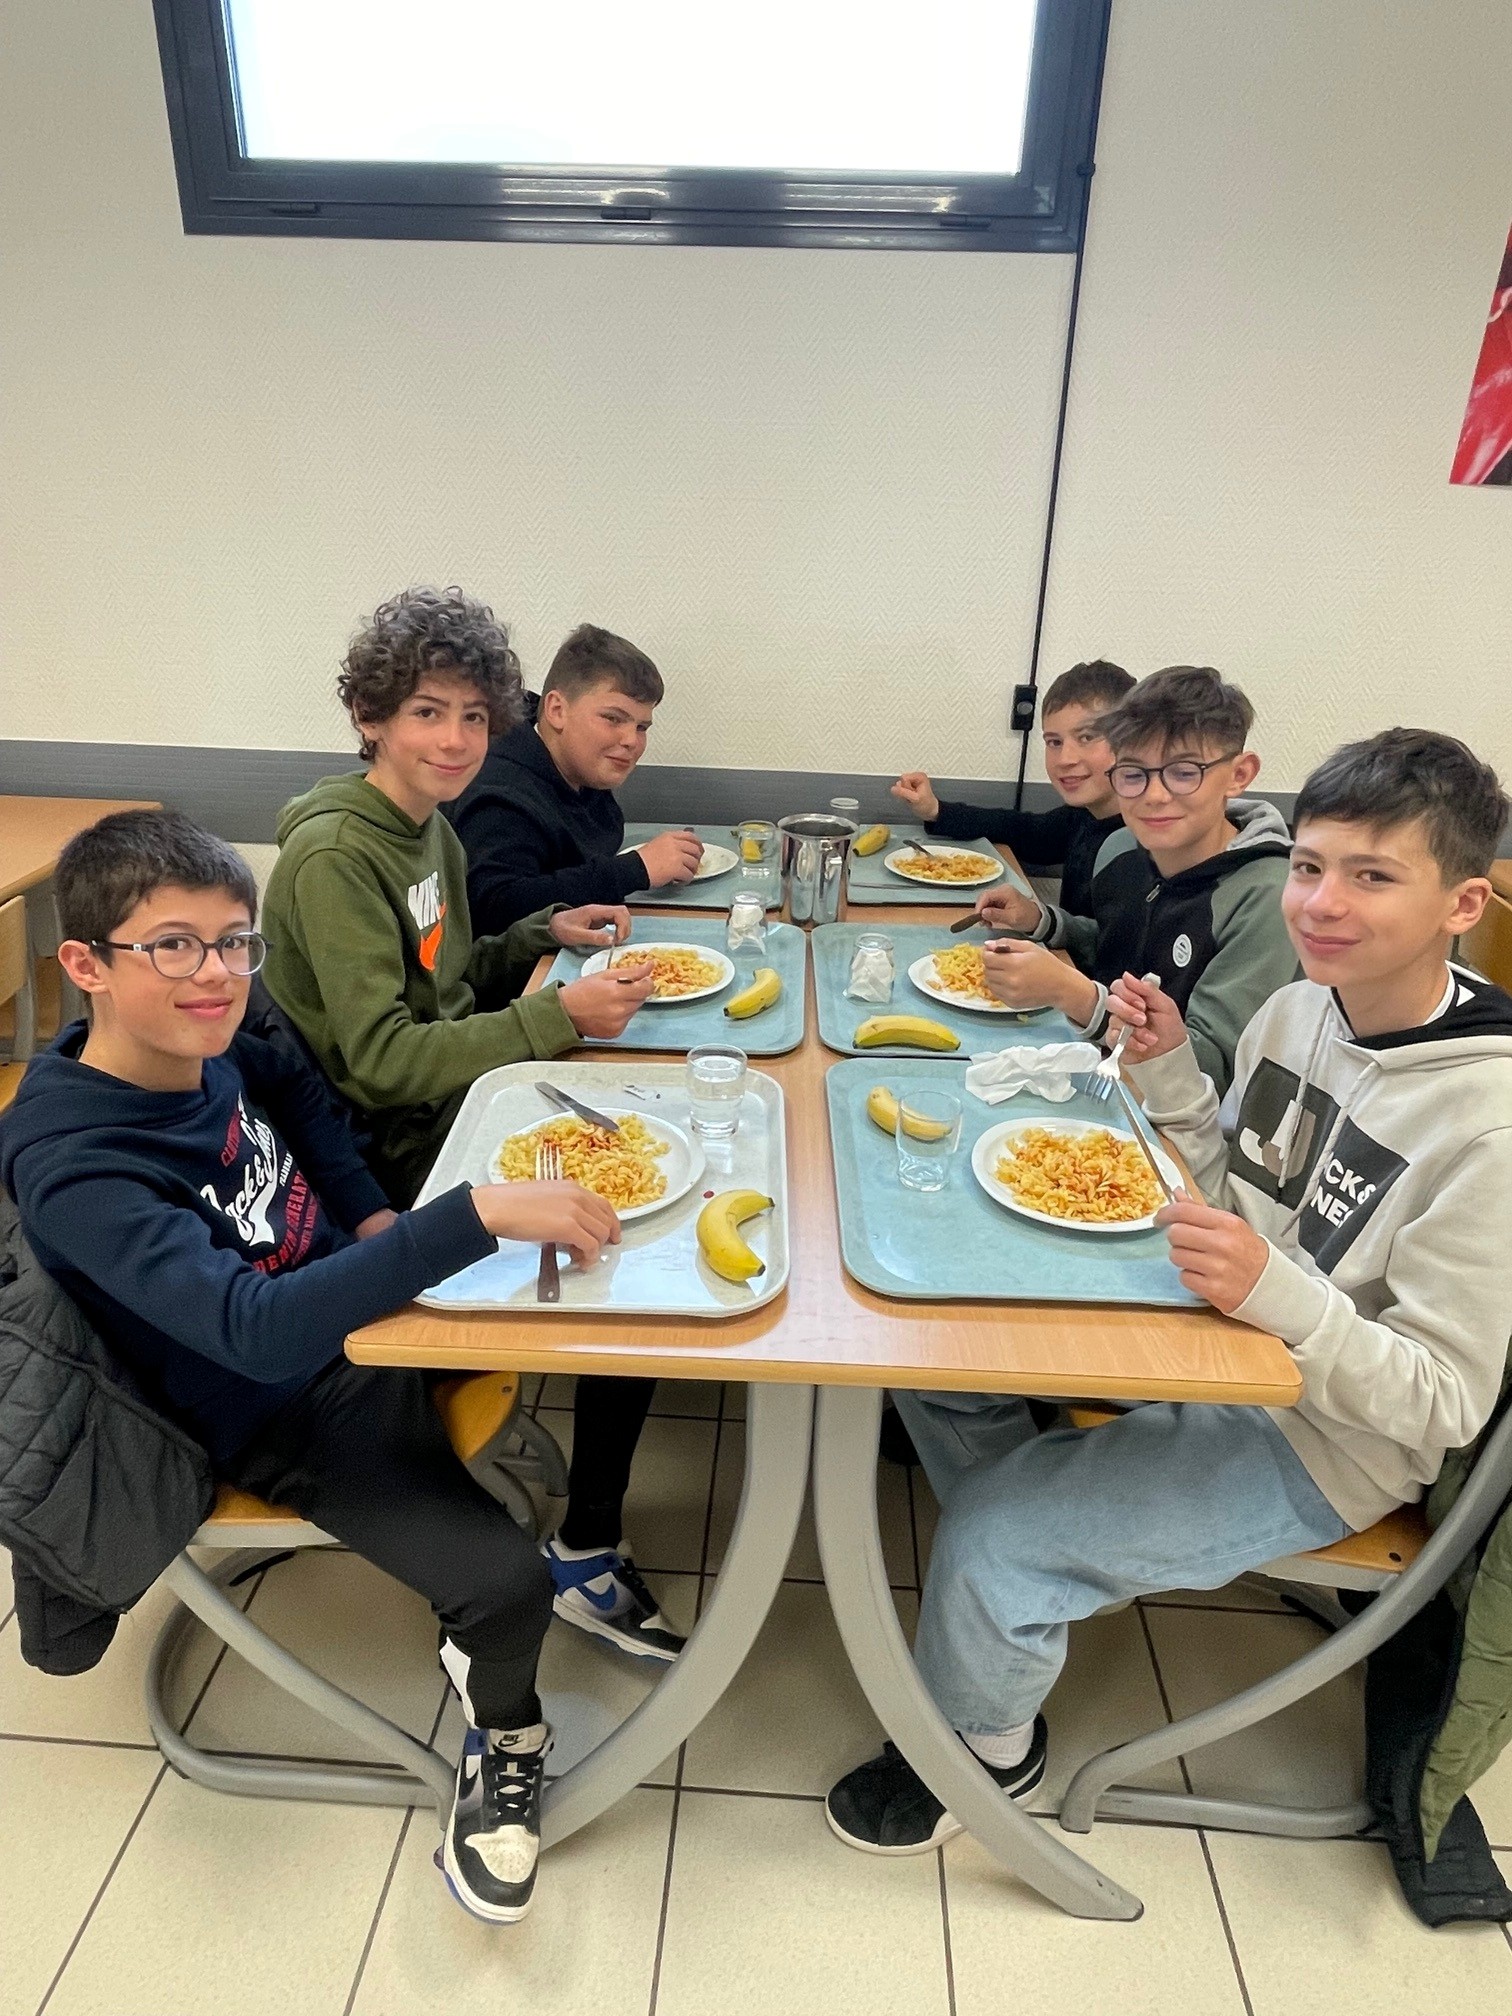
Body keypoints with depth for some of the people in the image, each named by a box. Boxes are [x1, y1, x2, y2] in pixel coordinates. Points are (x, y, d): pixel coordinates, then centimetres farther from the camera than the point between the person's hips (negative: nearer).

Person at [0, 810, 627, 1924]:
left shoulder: (197, 1045, -7)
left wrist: (373, 1212, 1)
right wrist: (477, 1211, -47)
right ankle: (503, 1743, 12)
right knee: (501, 1581, -23)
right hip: (291, 1416, -7)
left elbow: (296, 1088, 17)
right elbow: (256, 1328, -42)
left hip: (368, 1314, 7)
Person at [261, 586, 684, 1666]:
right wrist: (562, 1017, -27)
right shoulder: (334, 856, -17)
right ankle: (587, 1554, 2)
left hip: (459, 1109, 8)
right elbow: (380, 1060, -23)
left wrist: (546, 932, 6)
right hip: (397, 1159, -8)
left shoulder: (428, 827, 10)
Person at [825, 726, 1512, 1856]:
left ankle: (988, 1749, 20)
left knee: (988, 1540, -16)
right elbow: (1242, 1203, 6)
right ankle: (1044, 1583, 26)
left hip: (1323, 1445, -7)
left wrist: (1278, 1293, -40)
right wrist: (1169, 1074, -8)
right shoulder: (1296, 1011, -4)